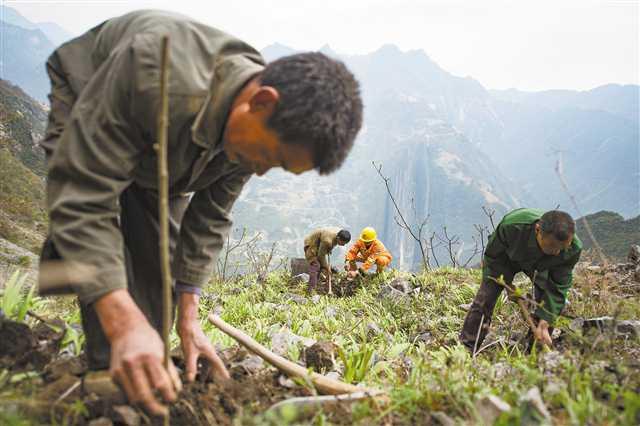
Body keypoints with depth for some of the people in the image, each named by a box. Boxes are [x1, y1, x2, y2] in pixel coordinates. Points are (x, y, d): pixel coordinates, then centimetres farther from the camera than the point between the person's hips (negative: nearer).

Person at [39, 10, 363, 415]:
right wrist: (125, 324, -53)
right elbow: (81, 196, -45)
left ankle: (144, 376, 9)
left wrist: (188, 317, -14)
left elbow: (209, 219, -12)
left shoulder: (252, 129, -24)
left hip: (162, 155, 5)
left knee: (156, 257, -3)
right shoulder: (156, 75, -47)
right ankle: (113, 371, -13)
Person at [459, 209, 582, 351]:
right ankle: (465, 347, -2)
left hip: (541, 264, 2)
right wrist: (508, 286, -19)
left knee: (548, 301, -14)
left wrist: (544, 323, -32)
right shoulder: (512, 225, -44)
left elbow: (558, 288, -26)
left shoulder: (573, 249, -37)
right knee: (485, 298, -11)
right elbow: (492, 254, -23)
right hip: (506, 257, -1)